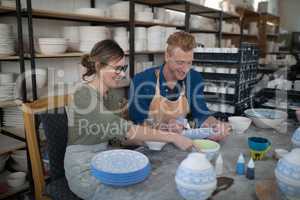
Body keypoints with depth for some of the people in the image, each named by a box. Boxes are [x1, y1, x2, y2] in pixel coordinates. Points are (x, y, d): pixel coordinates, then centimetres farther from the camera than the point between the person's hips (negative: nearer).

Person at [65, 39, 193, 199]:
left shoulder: (104, 94, 7)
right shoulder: (84, 94, -20)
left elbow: (115, 131, 7)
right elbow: (123, 128, -30)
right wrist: (172, 137, -30)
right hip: (84, 170, -7)